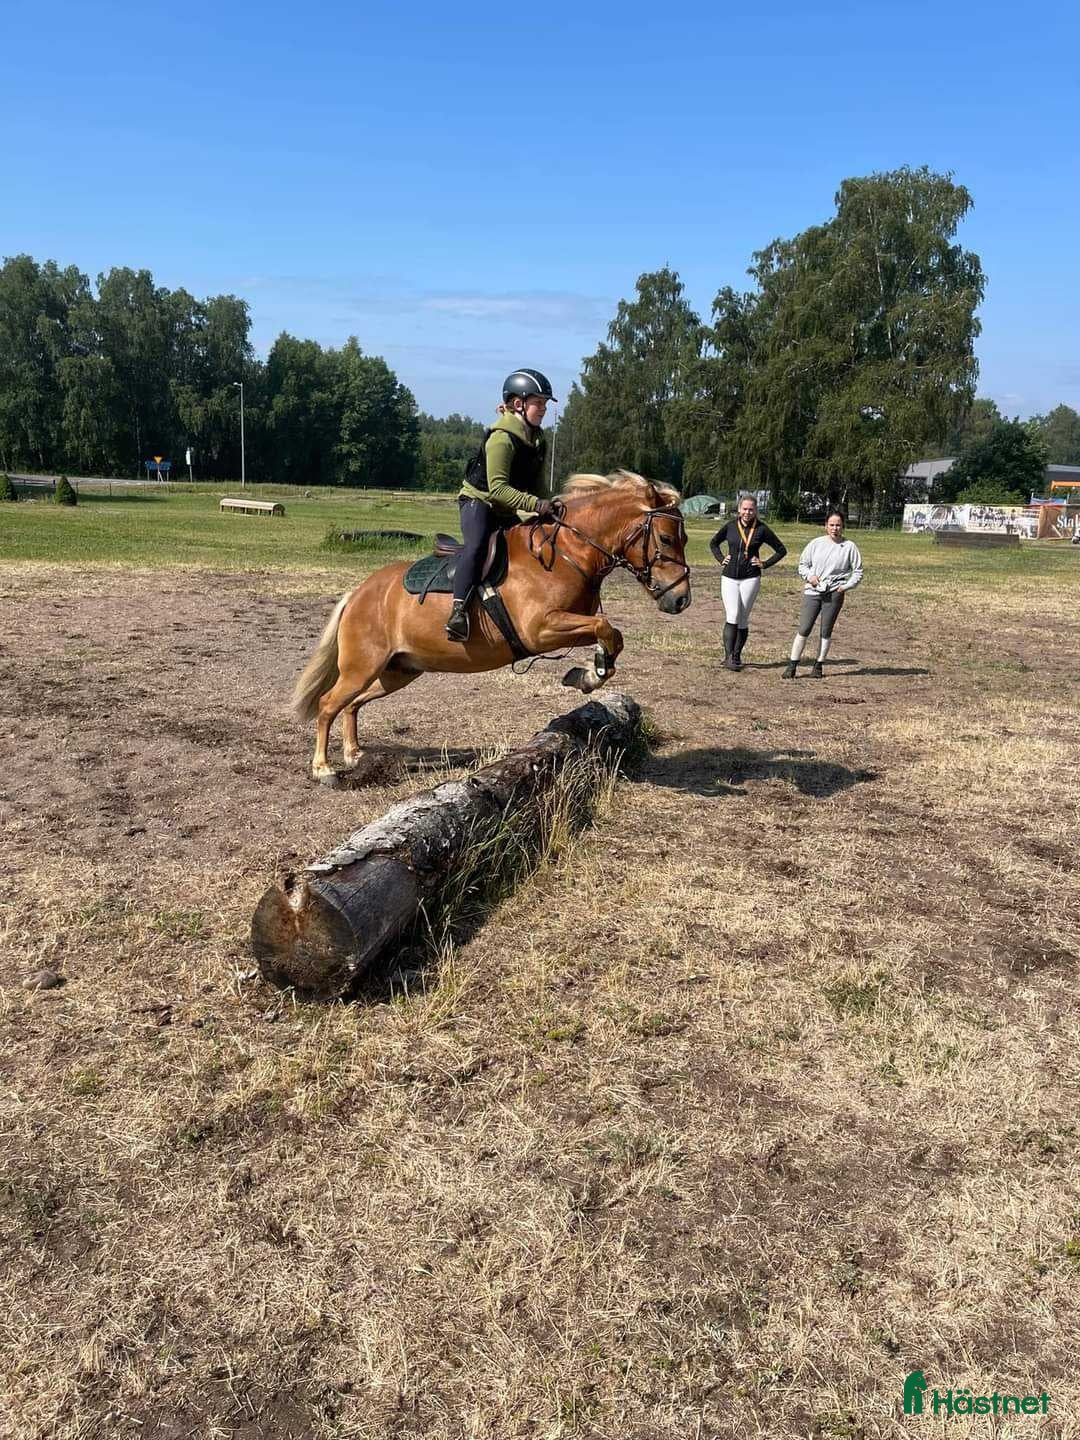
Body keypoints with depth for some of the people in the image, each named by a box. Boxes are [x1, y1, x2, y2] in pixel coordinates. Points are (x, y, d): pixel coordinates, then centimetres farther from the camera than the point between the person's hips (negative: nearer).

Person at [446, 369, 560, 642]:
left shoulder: (539, 440, 6)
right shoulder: (502, 438, -20)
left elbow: (538, 483, 11)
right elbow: (498, 489, -27)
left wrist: (547, 507, -8)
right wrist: (535, 504, -34)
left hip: (507, 511, 9)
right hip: (478, 500, -9)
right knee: (476, 546, -32)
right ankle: (459, 612, -40)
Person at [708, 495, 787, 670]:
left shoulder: (761, 529, -2)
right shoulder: (730, 526, 4)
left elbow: (781, 550, 5)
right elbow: (713, 543, 21)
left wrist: (765, 564, -3)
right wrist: (721, 559, 8)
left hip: (750, 579, -1)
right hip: (729, 577, 1)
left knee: (743, 619, 3)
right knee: (732, 616, -12)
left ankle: (737, 656, 15)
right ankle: (728, 656, -13)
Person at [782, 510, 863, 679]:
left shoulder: (849, 546, 4)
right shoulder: (816, 543, 7)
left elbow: (858, 571, 9)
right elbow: (802, 563, 14)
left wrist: (847, 586, -5)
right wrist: (809, 576, -5)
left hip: (834, 594, 0)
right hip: (812, 592, 1)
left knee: (826, 631, 4)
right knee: (804, 630, -4)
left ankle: (818, 666, 16)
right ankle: (792, 666, -1)